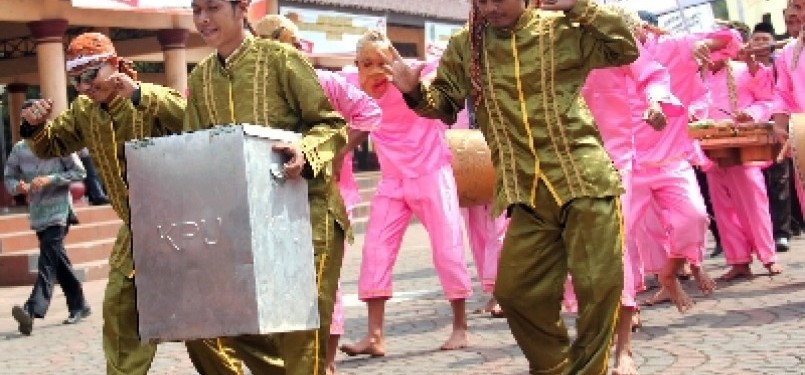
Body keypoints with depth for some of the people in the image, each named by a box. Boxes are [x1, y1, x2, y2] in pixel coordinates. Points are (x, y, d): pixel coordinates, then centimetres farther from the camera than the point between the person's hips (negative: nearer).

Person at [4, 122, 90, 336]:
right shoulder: (19, 149, 7)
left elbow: (79, 172, -5)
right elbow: (8, 176, 13)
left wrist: (50, 179, -15)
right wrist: (17, 186, -10)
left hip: (58, 211, -5)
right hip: (37, 213, 6)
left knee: (48, 261, -16)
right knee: (59, 262, 12)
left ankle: (32, 311, -27)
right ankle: (79, 306, 24)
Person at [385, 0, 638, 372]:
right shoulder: (465, 45, 8)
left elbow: (626, 48, 0)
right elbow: (445, 103, 14)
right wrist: (416, 92, -7)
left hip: (586, 180, -3)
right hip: (527, 192, 3)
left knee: (599, 285, -5)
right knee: (517, 290, 3)